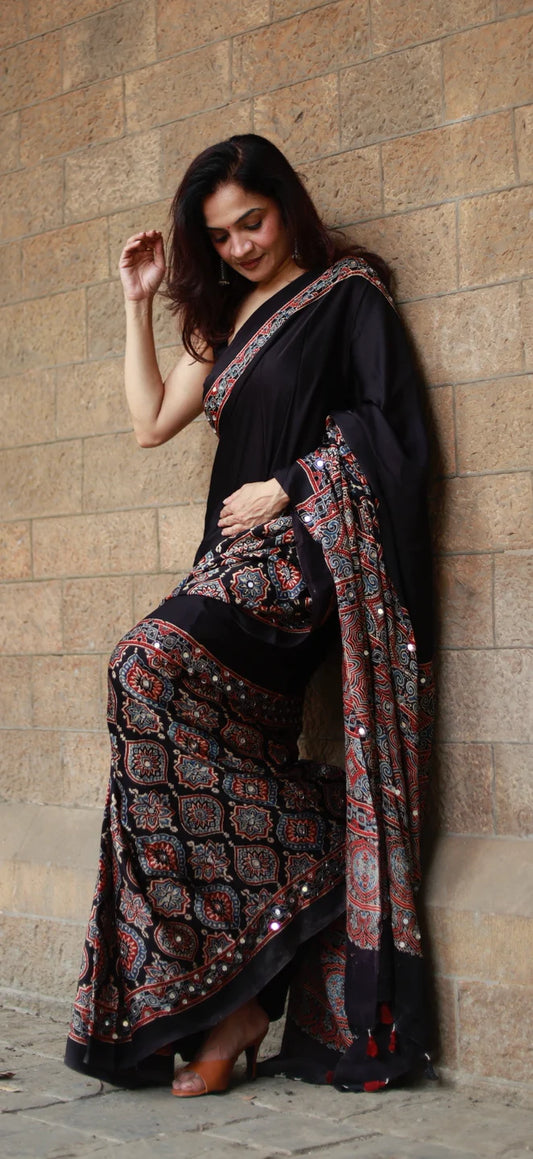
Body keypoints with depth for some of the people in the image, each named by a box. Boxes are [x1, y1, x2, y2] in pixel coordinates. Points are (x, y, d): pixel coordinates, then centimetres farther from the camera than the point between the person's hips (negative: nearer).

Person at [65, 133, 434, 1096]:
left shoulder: (349, 294, 5)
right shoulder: (229, 317, 24)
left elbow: (385, 425, -5)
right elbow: (151, 421, 22)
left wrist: (284, 486, -10)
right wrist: (138, 302, 22)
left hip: (312, 543, -7)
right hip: (247, 555, 7)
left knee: (151, 663, -28)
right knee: (227, 779, -5)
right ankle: (236, 1013, -3)